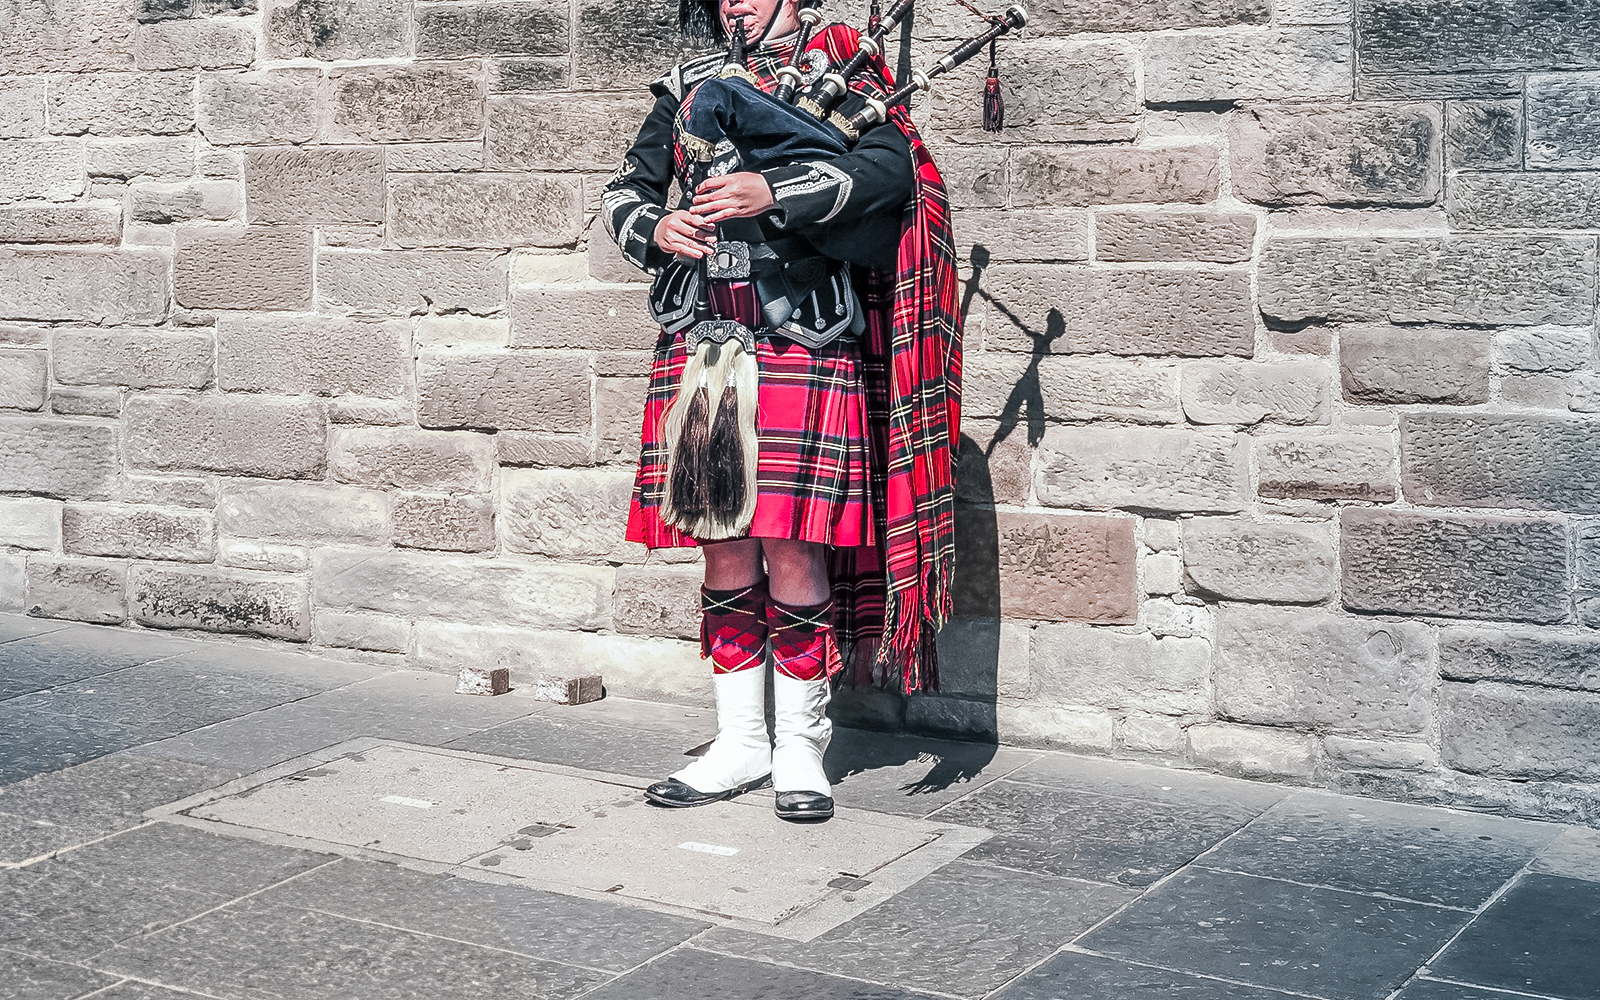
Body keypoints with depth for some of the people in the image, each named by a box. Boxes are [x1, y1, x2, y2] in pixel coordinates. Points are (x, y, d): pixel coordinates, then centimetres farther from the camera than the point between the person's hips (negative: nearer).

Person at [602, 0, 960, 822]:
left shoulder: (840, 75, 6)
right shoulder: (690, 88, 19)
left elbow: (891, 166, -11)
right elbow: (624, 191, 19)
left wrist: (773, 192, -21)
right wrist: (656, 229, -4)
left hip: (801, 346, -4)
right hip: (700, 348, 4)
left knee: (791, 548, -6)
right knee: (724, 548, 7)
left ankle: (800, 747, 8)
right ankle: (740, 744, 18)